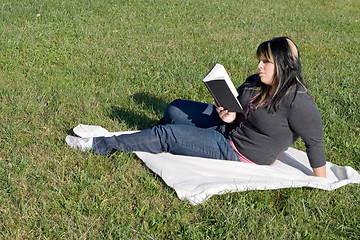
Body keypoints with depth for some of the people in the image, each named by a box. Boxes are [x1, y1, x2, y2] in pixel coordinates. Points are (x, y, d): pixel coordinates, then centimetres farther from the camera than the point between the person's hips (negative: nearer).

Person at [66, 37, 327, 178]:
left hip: (238, 152, -8)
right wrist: (229, 115, -10)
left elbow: (315, 143, -20)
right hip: (228, 127, 8)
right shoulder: (256, 83, -1)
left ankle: (100, 145, 1)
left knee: (167, 135, -10)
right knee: (175, 108, 11)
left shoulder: (298, 103, -25)